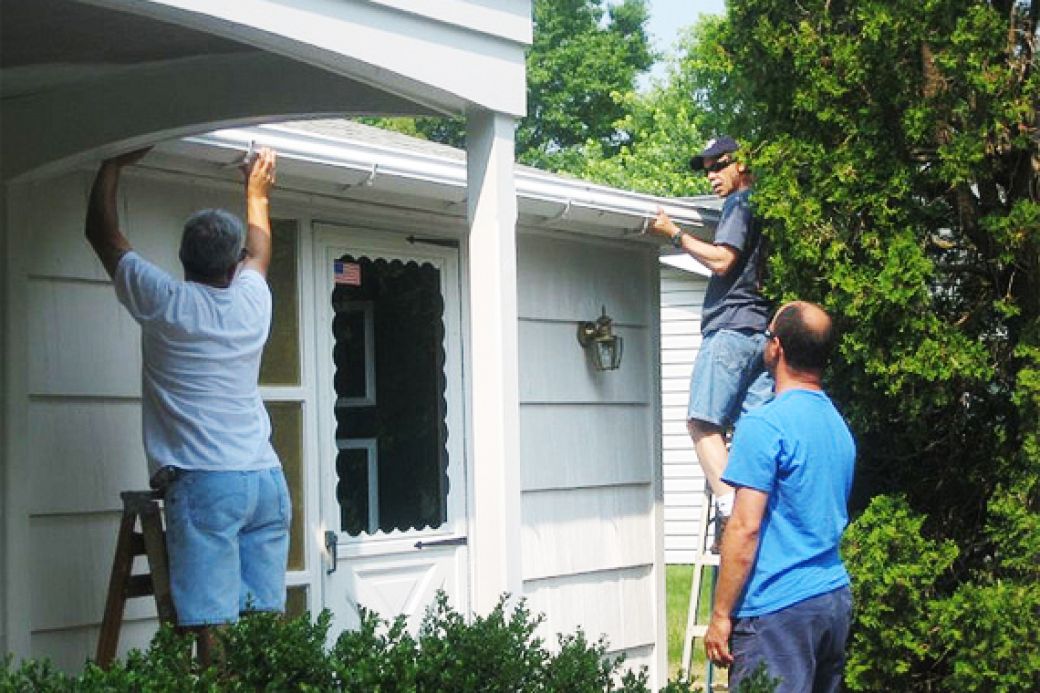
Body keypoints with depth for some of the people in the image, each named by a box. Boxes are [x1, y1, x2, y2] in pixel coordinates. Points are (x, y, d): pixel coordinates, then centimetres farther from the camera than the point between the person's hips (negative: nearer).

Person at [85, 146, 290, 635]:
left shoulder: (164, 301, -1)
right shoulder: (253, 301, 11)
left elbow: (101, 231, 13)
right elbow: (259, 250, 36)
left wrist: (114, 164, 27)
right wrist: (256, 189, 52)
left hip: (204, 484, -5)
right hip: (268, 482, 5)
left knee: (211, 625, -11)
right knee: (265, 619, 3)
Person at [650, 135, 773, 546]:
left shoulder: (741, 203, -4)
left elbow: (722, 260, -14)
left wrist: (675, 234, -7)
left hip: (730, 328, -9)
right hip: (762, 330, 9)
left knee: (704, 421, -12)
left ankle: (730, 509, -24)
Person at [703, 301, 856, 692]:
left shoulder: (764, 426, -13)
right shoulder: (839, 425, 13)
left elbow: (745, 529, -17)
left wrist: (720, 615, -11)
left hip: (778, 607, -8)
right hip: (836, 599, 8)